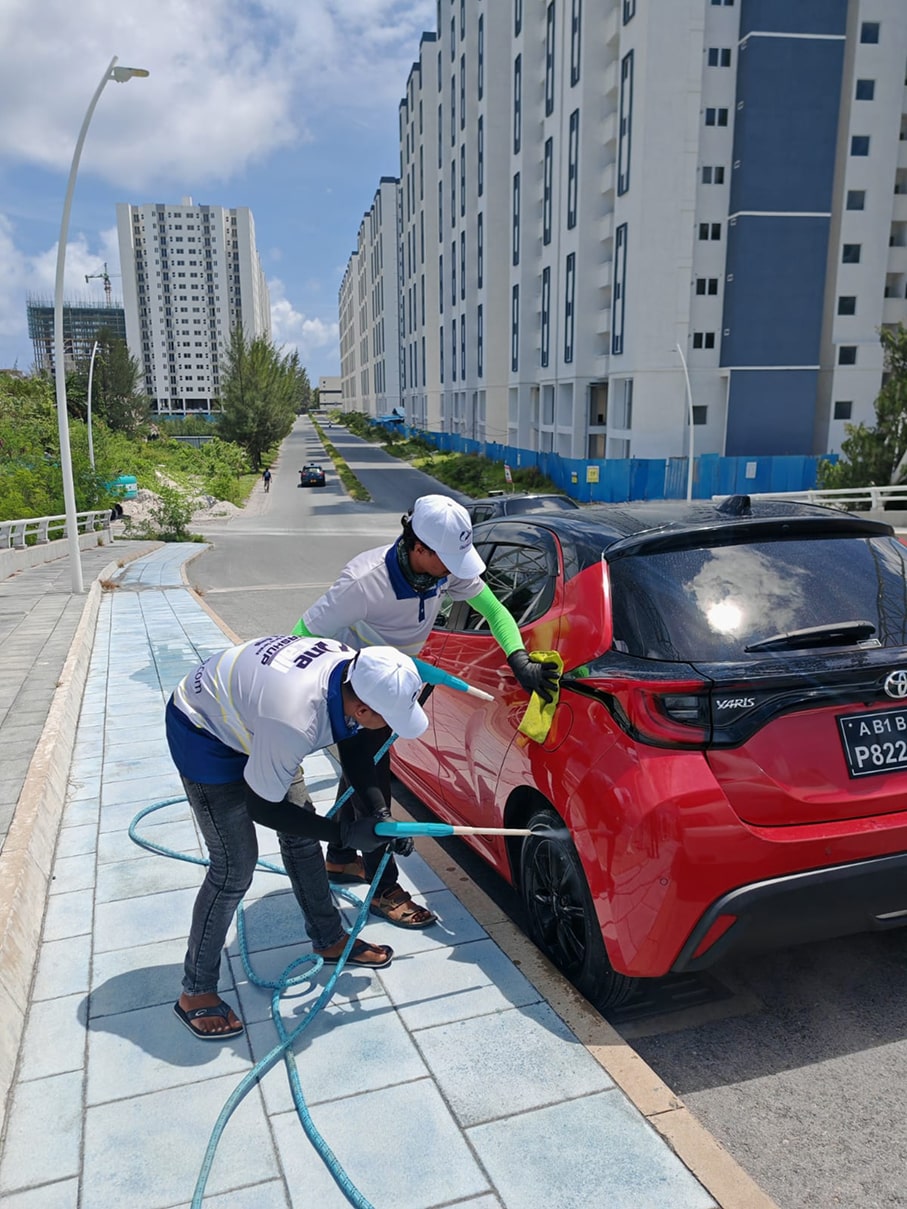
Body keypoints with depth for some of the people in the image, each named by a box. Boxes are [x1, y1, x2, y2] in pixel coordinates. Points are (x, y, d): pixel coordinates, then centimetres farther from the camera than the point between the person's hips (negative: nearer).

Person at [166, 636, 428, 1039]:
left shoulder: (351, 668, -19)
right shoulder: (295, 723, -41)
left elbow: (353, 751, 0)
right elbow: (262, 809, -25)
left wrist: (380, 815, -10)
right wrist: (346, 833, -20)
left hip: (247, 716, 8)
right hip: (203, 733, -8)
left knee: (302, 833, 12)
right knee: (235, 867, -7)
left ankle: (329, 939, 32)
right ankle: (195, 992, 13)